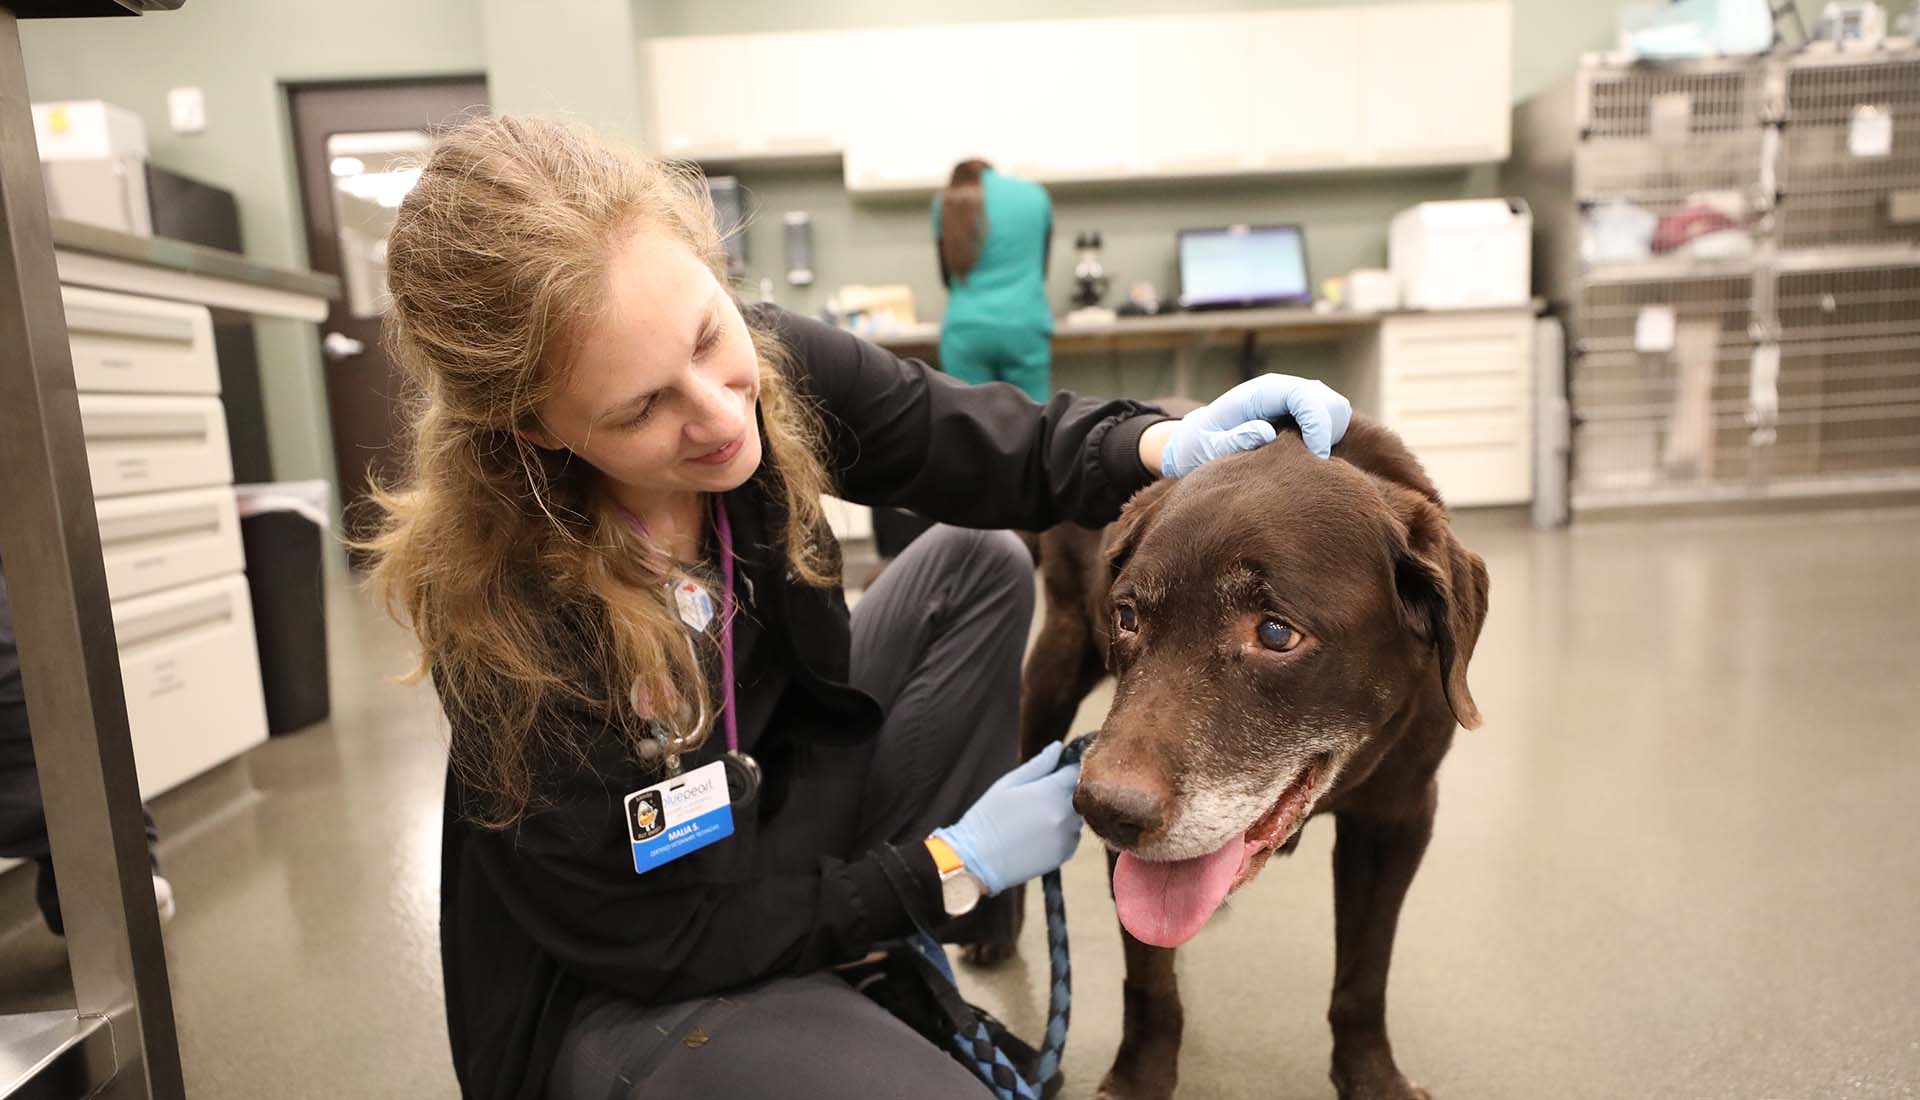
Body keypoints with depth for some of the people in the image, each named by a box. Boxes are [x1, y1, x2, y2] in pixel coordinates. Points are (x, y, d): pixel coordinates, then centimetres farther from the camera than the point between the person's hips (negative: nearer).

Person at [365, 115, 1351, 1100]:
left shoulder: (776, 366, -21)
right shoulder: (505, 619, -33)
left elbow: (1009, 452, -7)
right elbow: (660, 943, -22)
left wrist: (1169, 446, -27)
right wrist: (951, 864, -19)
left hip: (777, 800, 6)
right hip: (623, 987, -6)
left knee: (975, 568, 1)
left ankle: (905, 963, 7)